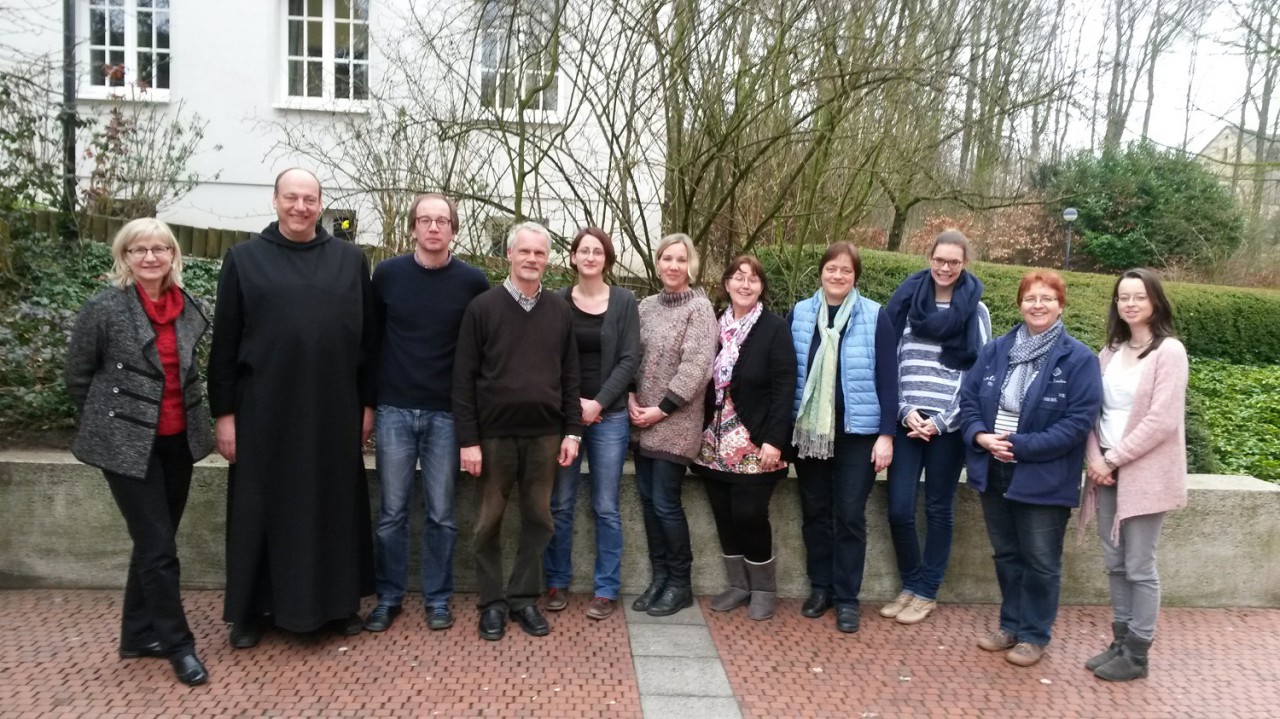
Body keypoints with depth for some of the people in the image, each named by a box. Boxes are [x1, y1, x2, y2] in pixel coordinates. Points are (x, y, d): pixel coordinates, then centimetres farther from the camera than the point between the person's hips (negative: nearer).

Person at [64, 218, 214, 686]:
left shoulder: (188, 308, 3)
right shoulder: (104, 308, -11)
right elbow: (76, 377, -1)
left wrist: (193, 418, 11)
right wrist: (111, 420, 5)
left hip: (178, 442, 5)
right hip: (128, 445, -5)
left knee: (153, 544, 15)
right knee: (158, 547, -1)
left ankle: (139, 635, 30)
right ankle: (178, 644, 13)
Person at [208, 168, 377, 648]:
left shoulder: (350, 260, 5)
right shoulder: (244, 258, 2)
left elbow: (367, 336, 7)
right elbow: (224, 342, 1)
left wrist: (368, 402, 5)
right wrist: (223, 411, -2)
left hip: (334, 409, 1)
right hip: (264, 409, -1)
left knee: (336, 505, 10)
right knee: (261, 509, 8)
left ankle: (339, 602, 25)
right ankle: (251, 610, 23)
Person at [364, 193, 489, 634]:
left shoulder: (472, 281, -3)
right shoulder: (387, 274, 0)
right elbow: (371, 337, 7)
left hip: (447, 413, -1)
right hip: (394, 410, 1)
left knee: (441, 514, 7)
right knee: (392, 511, 8)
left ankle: (438, 598, 20)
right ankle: (389, 597, 22)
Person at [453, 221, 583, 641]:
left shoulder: (560, 312, 5)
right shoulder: (482, 307, -3)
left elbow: (570, 377, 8)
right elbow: (464, 379, -5)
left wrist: (572, 431, 3)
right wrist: (468, 439, -9)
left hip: (545, 436, 2)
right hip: (494, 434, -2)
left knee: (538, 520, 8)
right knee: (489, 522, 7)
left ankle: (524, 598, 23)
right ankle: (492, 602, 21)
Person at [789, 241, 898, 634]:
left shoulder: (875, 317, -3)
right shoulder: (799, 313, 3)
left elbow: (887, 379, -3)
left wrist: (886, 434, -8)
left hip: (857, 431, -2)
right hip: (809, 429, 3)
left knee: (850, 515, 2)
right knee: (814, 512, 11)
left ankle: (847, 597, 14)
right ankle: (820, 587, 25)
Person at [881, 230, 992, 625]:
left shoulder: (975, 310, 2)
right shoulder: (907, 300, 6)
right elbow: (891, 362, 5)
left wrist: (941, 421, -8)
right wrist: (905, 411, -7)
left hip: (948, 424, -1)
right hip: (907, 420, 1)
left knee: (938, 509, 7)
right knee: (899, 509, -2)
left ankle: (926, 592, 20)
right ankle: (910, 585, 19)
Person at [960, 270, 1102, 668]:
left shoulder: (1079, 359, -9)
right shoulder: (995, 350, 6)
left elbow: (1078, 421, -16)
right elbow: (968, 398, 6)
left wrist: (1021, 446, -21)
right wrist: (980, 435, -14)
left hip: (1044, 479, -5)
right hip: (994, 472, 5)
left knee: (1040, 562, 8)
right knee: (1006, 555, 17)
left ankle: (1035, 635, 24)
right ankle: (1010, 625, 33)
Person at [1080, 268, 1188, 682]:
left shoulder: (1169, 351, -9)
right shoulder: (1111, 351, 11)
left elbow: (1162, 421, -15)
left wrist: (1114, 459, -13)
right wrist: (1095, 457, -6)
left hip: (1144, 474, -6)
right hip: (1108, 471, 6)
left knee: (1139, 567, 1)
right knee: (1115, 564, 11)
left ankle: (1137, 654, 13)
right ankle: (1121, 643, 23)